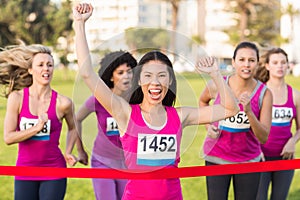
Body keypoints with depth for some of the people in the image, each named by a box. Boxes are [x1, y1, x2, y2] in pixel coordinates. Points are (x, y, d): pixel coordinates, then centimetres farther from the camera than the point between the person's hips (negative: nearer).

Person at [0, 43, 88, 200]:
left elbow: (73, 128, 15)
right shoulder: (17, 98, -5)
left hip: (54, 173, -1)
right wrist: (37, 128, -19)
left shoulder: (62, 103, -6)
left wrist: (68, 153, 3)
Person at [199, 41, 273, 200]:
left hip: (248, 160, 1)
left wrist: (249, 112, -27)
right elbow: (203, 100, 16)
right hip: (216, 158, -1)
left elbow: (263, 138, -13)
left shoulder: (264, 93, -11)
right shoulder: (217, 86, -10)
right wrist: (208, 125, 2)